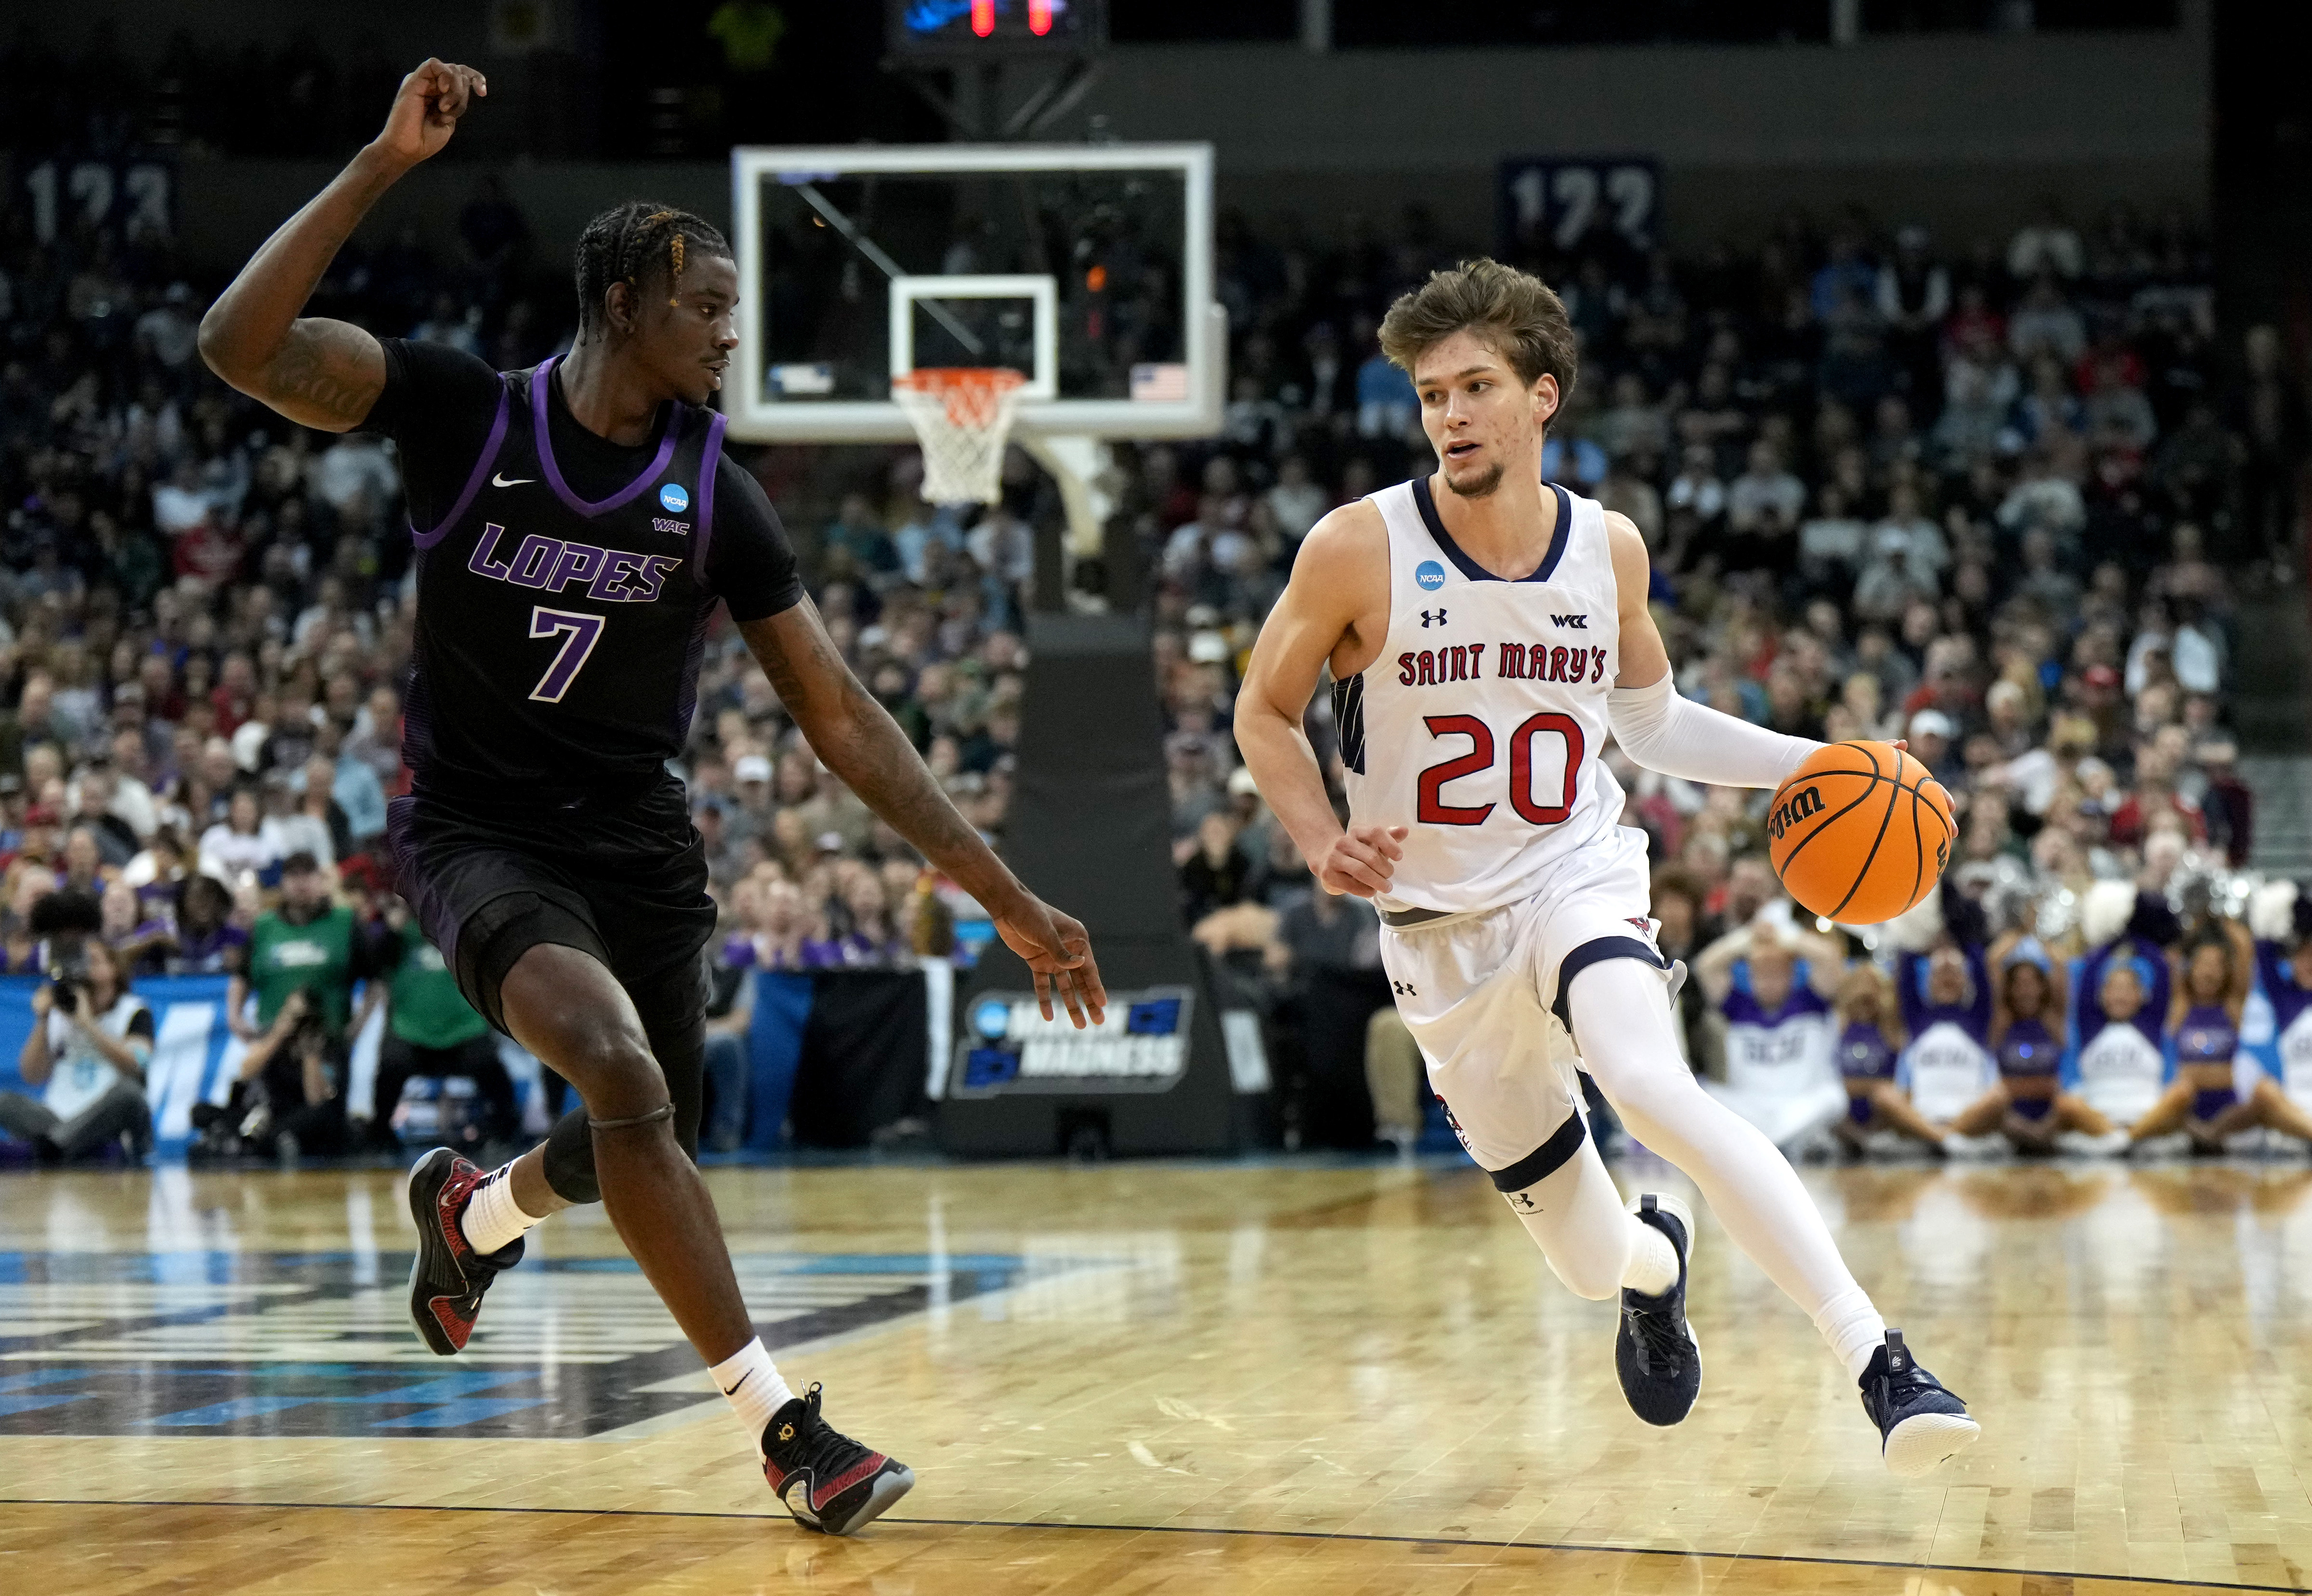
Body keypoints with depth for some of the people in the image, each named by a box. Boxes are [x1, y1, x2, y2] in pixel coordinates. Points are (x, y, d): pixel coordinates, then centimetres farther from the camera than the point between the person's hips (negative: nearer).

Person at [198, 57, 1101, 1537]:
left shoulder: (714, 491, -3)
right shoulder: (465, 412, -9)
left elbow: (841, 715, -1)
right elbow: (244, 345, -22)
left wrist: (1007, 897, -7)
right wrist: (383, 165, -27)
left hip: (638, 843, 5)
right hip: (479, 830, -5)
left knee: (648, 1141, 13)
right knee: (622, 1067, -28)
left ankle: (472, 1209, 50)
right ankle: (782, 1422, -23)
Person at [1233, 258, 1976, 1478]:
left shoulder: (1607, 550, -4)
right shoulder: (1359, 551, -13)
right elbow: (1264, 711, 0)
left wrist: (1805, 763, 0)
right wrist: (1324, 842, -17)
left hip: (1576, 878, -1)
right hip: (1438, 923, 1)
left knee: (1646, 1081, -35)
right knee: (1591, 1262, 8)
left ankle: (1875, 1357, -37)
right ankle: (1653, 1254, 49)